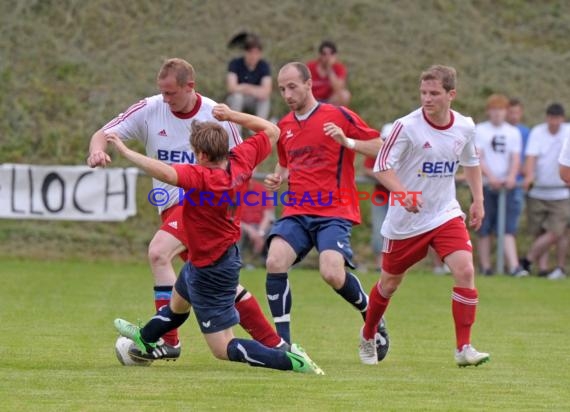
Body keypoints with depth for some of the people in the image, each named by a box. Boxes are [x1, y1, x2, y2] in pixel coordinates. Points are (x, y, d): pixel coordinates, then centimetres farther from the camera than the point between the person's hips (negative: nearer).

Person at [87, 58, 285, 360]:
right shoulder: (150, 110, -1)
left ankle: (167, 340, -22)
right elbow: (104, 134, -3)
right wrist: (98, 150, -26)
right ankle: (273, 343, 22)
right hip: (172, 206, 5)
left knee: (158, 252, -27)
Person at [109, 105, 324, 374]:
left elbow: (163, 172, -51)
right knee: (178, 302, 37)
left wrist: (124, 151, -43)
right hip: (227, 253, 10)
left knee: (224, 349, -2)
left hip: (210, 269, -10)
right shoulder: (241, 161, -14)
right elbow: (271, 131, 2)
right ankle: (145, 339, 63)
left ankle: (290, 360, -11)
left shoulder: (202, 178, -36)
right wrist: (232, 116, 0)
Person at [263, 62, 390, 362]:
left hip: (334, 212, -5)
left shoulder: (338, 116, -3)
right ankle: (282, 342, -12)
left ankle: (371, 314, 8)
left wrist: (347, 141, -19)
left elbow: (380, 147, -4)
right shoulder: (284, 126, 14)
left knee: (332, 274, -24)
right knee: (275, 262, -21)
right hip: (296, 212, 5)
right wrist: (277, 178, 8)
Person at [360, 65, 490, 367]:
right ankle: (367, 337, 39)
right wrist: (404, 194, -33)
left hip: (446, 215, 3)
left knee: (465, 270, -18)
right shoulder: (407, 126, -16)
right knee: (390, 283, 11)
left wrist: (478, 200, 11)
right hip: (405, 220, -3)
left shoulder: (465, 127, -2)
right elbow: (382, 166, -17)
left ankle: (463, 348, -12)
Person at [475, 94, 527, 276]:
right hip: (485, 186, -1)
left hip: (507, 186, 1)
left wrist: (512, 176, -15)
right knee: (484, 229, 1)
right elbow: (477, 158, -4)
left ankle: (514, 266, -18)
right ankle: (485, 266, 6)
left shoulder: (513, 132, 13)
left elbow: (516, 158, 5)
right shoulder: (479, 130, 5)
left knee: (509, 228, -8)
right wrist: (490, 177, -19)